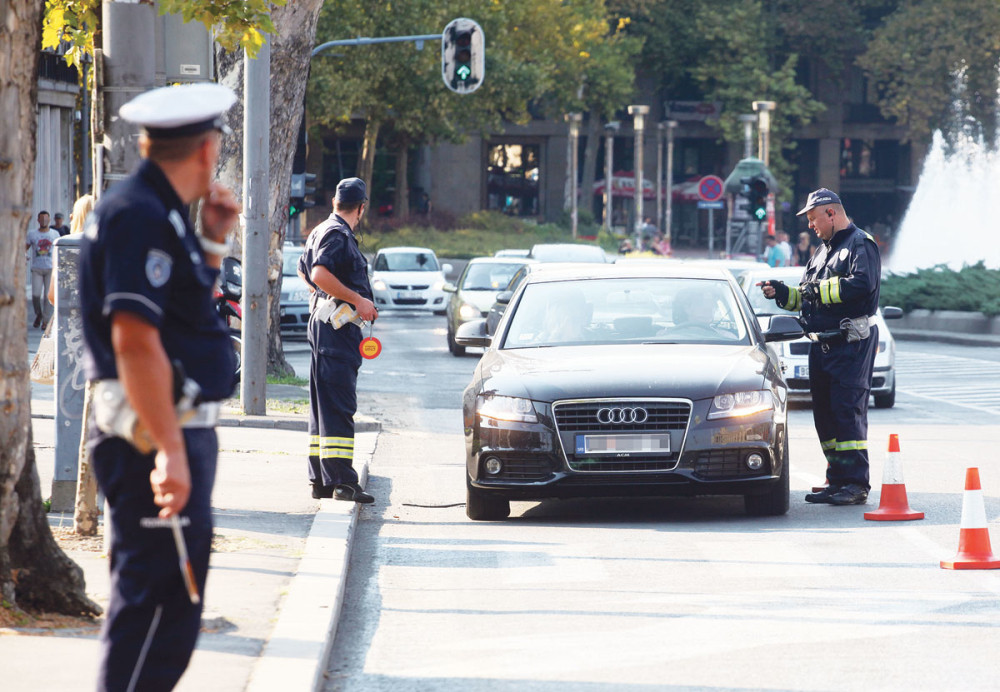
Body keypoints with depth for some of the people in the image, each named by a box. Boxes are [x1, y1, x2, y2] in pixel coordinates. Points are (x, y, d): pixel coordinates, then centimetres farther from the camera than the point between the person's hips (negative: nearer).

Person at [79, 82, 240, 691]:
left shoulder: (161, 213, 16)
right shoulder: (139, 216, -17)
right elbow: (134, 339, -25)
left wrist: (212, 241, 15)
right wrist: (169, 450, -28)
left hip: (179, 432, 11)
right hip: (157, 437, -11)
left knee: (172, 601, 18)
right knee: (159, 599, -11)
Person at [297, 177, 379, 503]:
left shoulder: (321, 232, 17)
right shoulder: (338, 235, -13)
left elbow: (304, 271, 30)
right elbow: (320, 274, -26)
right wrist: (357, 299, -22)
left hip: (323, 325, 11)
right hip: (339, 328, -11)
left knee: (323, 406, 12)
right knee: (338, 406, -12)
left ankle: (320, 480, 15)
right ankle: (342, 481, -15)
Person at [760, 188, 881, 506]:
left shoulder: (861, 245, -6)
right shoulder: (822, 251, 22)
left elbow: (862, 284, -23)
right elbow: (804, 297, 25)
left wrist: (821, 289, -17)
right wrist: (782, 292, 7)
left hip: (852, 345, -9)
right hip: (822, 345, 9)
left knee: (848, 411, -13)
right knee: (825, 413, 9)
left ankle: (857, 484, -14)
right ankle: (837, 482, 15)